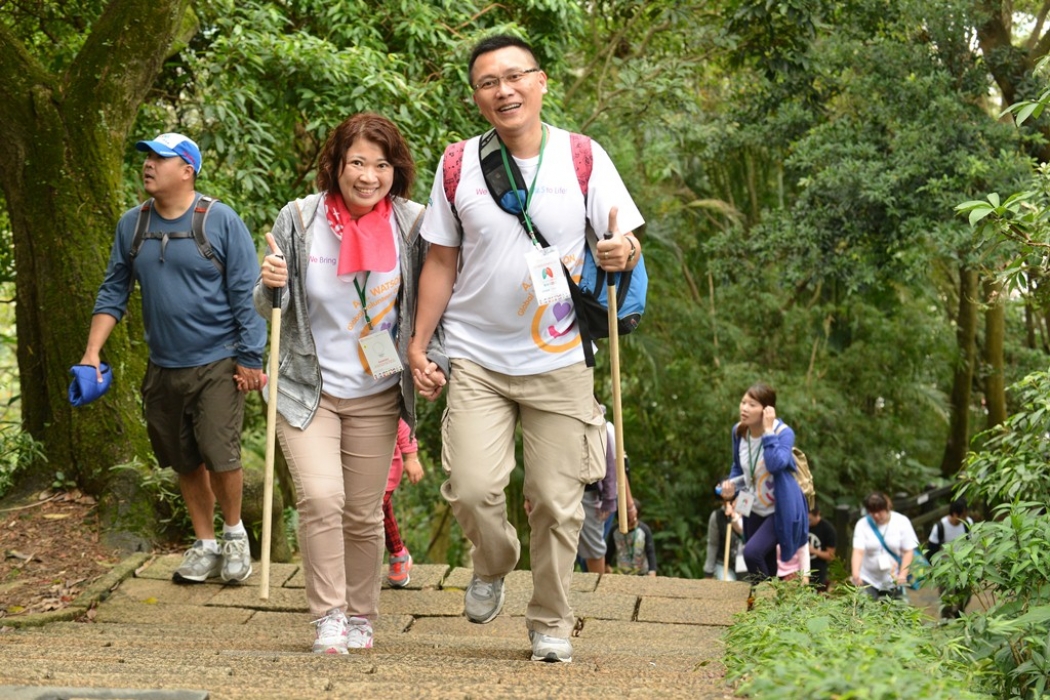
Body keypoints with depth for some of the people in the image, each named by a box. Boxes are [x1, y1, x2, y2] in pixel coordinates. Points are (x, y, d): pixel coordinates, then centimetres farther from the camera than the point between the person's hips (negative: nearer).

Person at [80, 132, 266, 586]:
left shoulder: (221, 221, -7)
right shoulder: (132, 225, 6)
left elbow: (246, 294, -7)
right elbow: (113, 292, 10)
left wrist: (250, 359, -10)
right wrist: (92, 351, 0)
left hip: (217, 364, -4)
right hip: (163, 369, 5)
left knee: (220, 454, -11)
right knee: (185, 462, 10)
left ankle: (235, 532, 15)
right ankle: (205, 544, 26)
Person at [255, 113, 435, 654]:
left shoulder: (411, 224, -6)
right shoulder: (299, 219, -8)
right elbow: (267, 307, 0)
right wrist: (270, 285, -22)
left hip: (376, 394, 1)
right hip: (307, 389, -1)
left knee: (364, 514, 7)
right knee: (320, 497, -18)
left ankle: (361, 618, 26)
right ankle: (328, 616, -3)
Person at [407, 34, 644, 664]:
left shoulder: (583, 157, -1)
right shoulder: (458, 166, 2)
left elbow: (627, 245, 0)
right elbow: (441, 263, 8)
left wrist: (623, 254, -24)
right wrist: (418, 345, 3)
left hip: (560, 361, 0)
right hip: (476, 358, 0)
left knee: (556, 500, 3)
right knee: (473, 488, -12)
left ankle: (551, 623, 22)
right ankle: (493, 566, 22)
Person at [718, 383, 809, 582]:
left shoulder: (783, 433, -21)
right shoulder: (739, 431, -4)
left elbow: (776, 464, -40)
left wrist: (768, 431, -34)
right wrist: (732, 486, -5)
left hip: (781, 511, -6)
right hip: (755, 510, 6)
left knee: (752, 552, -25)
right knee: (766, 566, 14)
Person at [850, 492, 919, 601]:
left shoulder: (902, 522, -5)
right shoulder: (862, 525, -6)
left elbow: (908, 551, -4)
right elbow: (858, 552, -17)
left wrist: (903, 575, -15)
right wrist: (855, 574, -33)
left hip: (894, 581, 0)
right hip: (868, 580, 0)